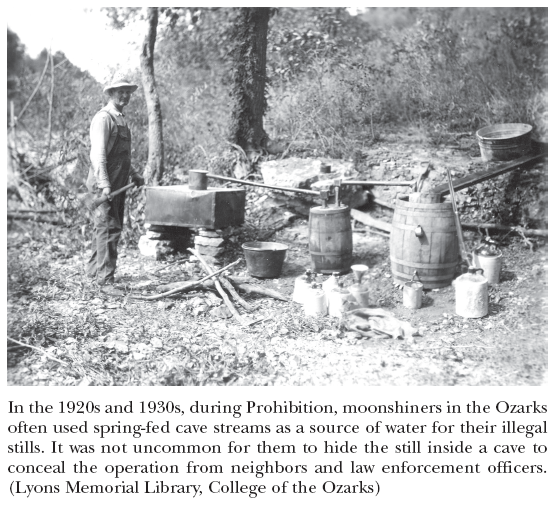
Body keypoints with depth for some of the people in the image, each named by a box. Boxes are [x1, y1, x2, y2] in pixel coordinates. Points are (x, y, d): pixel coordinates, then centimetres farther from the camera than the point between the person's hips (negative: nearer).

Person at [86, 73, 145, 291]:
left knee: (109, 227, 15)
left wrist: (134, 174, 25)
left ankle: (94, 269, 28)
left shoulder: (121, 118, 20)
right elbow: (98, 153, -19)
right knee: (108, 228, -9)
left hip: (119, 183, 9)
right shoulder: (103, 118, -10)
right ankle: (106, 278, -5)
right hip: (105, 184, -9)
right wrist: (104, 184, -26)